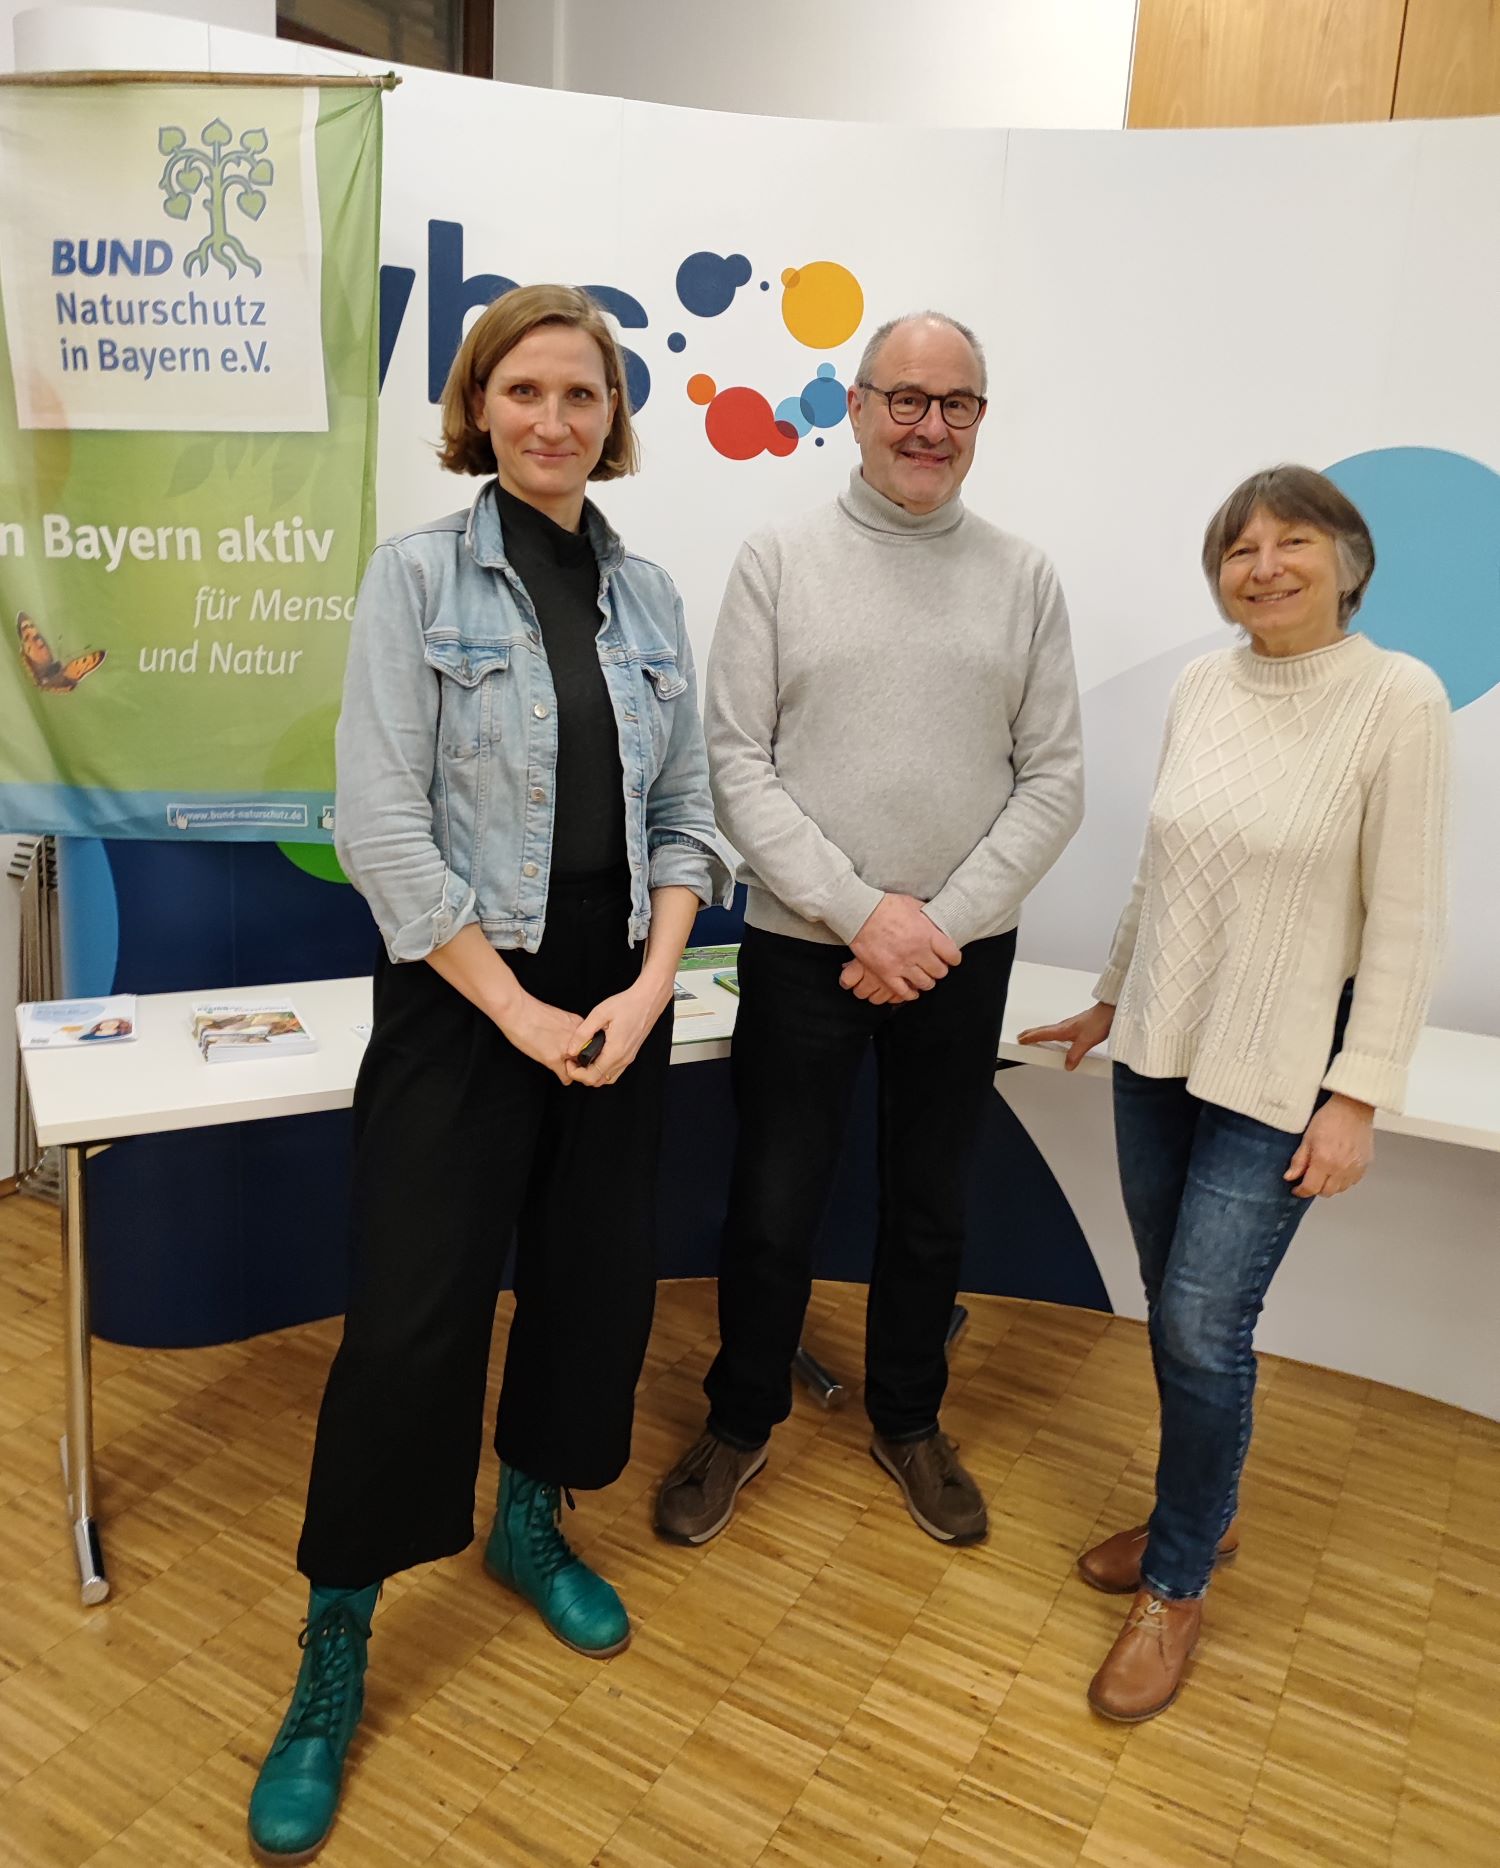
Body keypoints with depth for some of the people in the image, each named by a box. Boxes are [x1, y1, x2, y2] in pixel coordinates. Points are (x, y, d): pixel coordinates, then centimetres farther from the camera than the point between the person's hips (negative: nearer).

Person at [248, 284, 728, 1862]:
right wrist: (520, 1012, -14)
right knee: (412, 1317, -1)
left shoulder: (649, 595, 8)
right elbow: (382, 825, -12)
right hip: (459, 1000, -4)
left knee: (597, 1278, 13)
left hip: (620, 999, 5)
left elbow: (684, 814, 8)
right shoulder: (418, 575, -5)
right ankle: (332, 1658, 20)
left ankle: (530, 1525, 39)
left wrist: (648, 989, -6)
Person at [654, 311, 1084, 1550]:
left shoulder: (1024, 578, 3)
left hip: (963, 957, 2)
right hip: (802, 949, -2)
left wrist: (943, 921, -11)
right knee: (772, 1213, 8)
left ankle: (908, 1419, 39)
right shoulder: (779, 562, -2)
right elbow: (736, 763, -7)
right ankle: (742, 1422, 34)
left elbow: (1053, 781, 0)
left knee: (931, 1212, 16)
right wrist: (863, 910, -16)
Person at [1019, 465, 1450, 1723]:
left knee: (1205, 1327, -3)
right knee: (1174, 1312, 14)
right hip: (1162, 1049, 5)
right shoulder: (1202, 689, 4)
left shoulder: (1397, 699, -11)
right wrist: (1108, 1000, 20)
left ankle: (1178, 1584, 19)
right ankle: (1204, 1510, 38)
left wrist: (1358, 1096, -13)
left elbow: (1405, 920, -11)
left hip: (1280, 1074, -5)